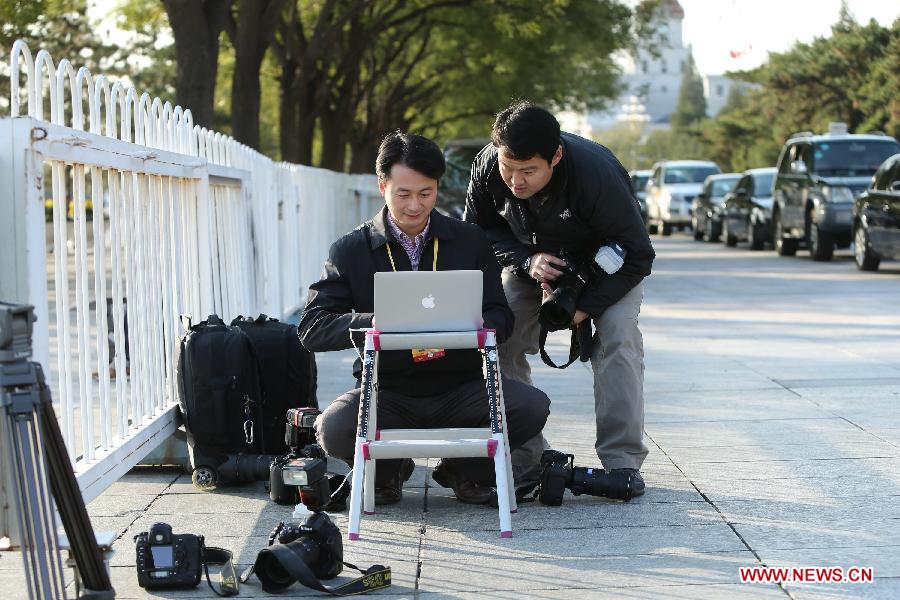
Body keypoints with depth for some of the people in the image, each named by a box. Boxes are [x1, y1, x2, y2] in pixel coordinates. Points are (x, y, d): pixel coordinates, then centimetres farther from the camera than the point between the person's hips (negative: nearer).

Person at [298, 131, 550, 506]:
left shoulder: (470, 242, 7)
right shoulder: (351, 250, 2)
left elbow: (500, 318, 3)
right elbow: (312, 328, -7)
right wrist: (378, 322, -25)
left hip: (460, 387, 1)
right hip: (387, 392, -1)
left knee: (532, 407, -25)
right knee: (334, 429, -32)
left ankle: (466, 471, 6)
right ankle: (386, 472, 6)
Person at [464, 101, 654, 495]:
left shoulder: (595, 173, -38)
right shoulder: (487, 167, -27)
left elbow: (636, 255, -28)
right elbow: (479, 228, -7)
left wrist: (585, 307, -34)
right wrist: (527, 261, -25)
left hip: (606, 263, -3)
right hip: (532, 260, 4)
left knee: (617, 339, -24)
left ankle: (622, 462, -20)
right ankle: (524, 458, -5)